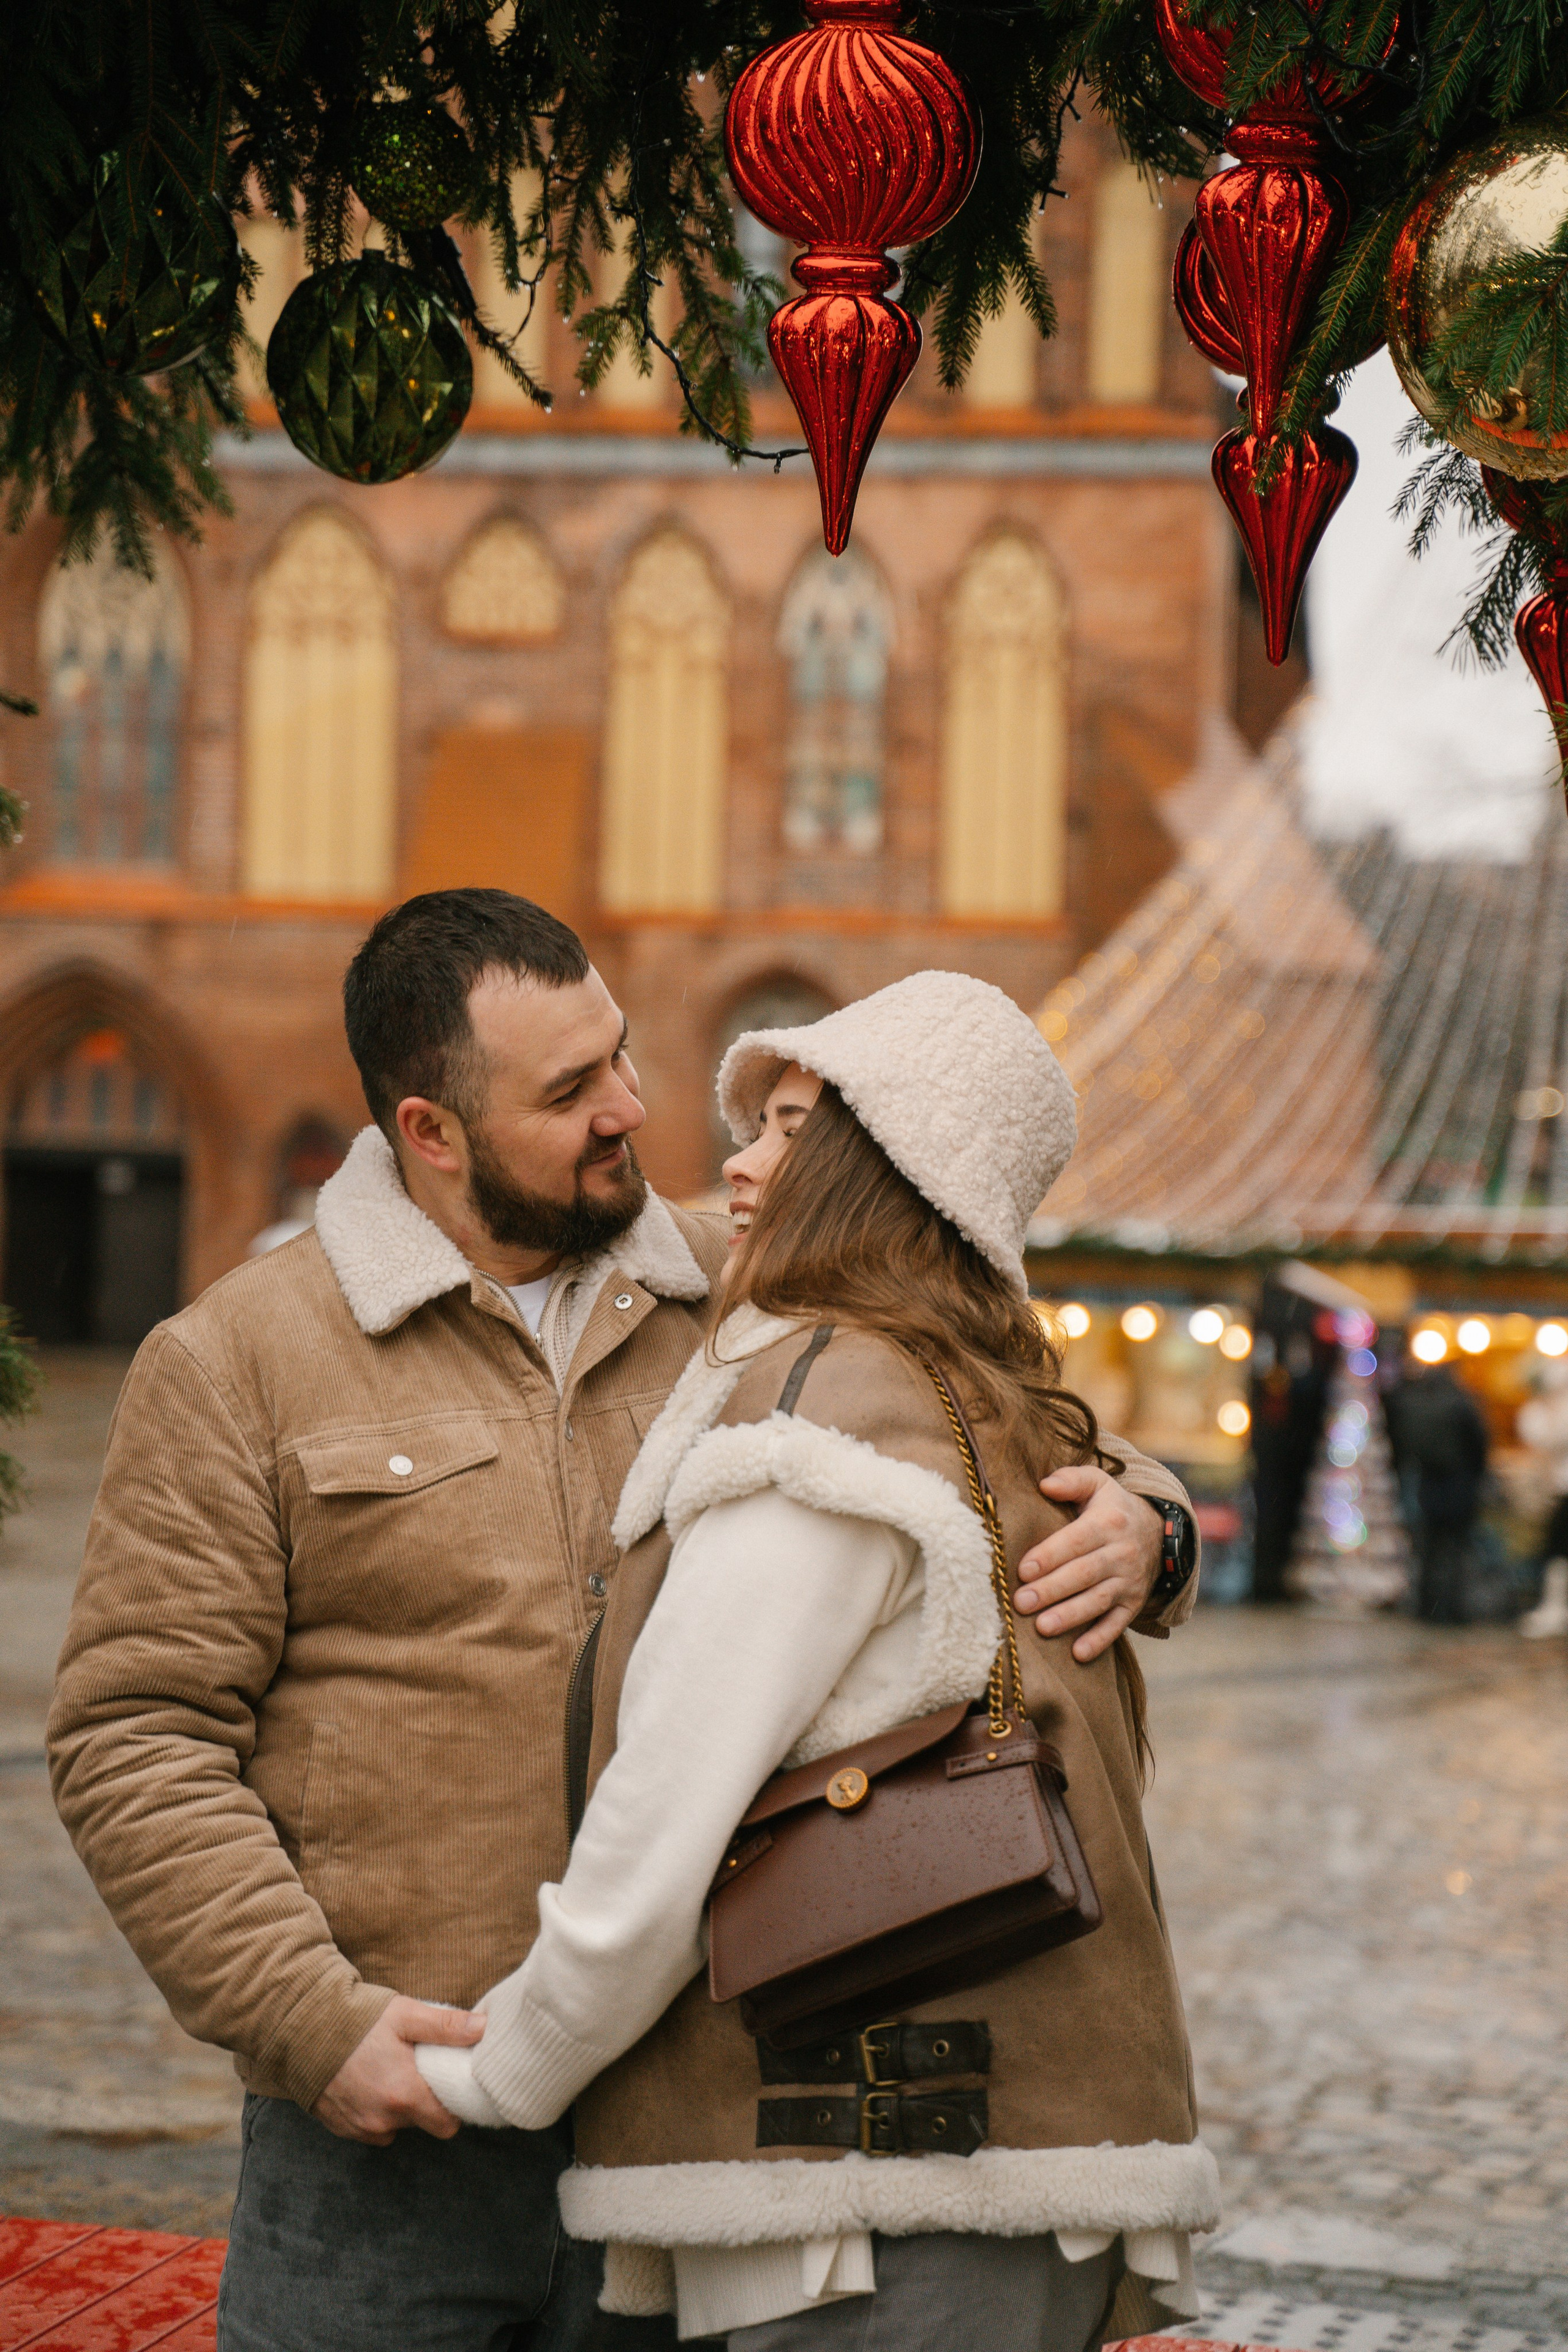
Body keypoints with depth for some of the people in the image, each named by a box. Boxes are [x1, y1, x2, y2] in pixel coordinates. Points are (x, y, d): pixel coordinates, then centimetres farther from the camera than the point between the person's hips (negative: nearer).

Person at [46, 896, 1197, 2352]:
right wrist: (312, 2016, -15)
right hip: (389, 2126, -3)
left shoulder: (739, 1310, 8)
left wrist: (1129, 1520, -8)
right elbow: (137, 1737, -4)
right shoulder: (236, 1361, -1)